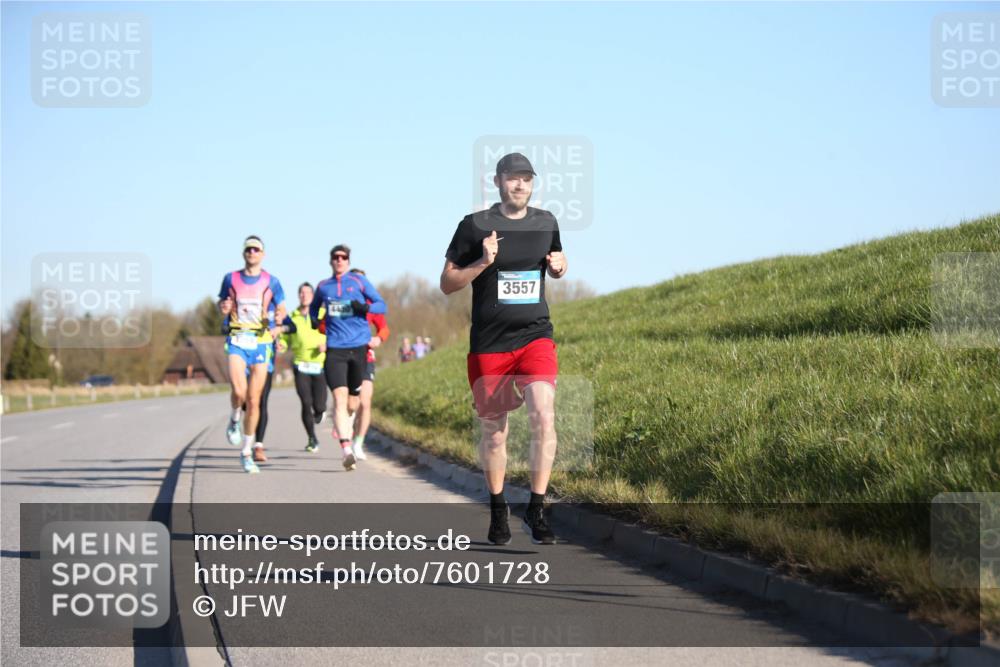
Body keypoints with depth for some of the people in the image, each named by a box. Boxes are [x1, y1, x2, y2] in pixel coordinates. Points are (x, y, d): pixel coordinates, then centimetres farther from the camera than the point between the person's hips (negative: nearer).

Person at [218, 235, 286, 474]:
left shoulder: (271, 282, 5)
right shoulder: (231, 278, 6)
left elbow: (281, 308, 14)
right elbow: (221, 303, 16)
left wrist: (279, 317, -7)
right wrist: (224, 307, -7)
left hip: (261, 342, 0)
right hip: (237, 340, 0)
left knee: (254, 400, 0)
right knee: (239, 390, -23)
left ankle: (247, 452, 13)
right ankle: (235, 419, 13)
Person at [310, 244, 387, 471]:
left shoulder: (359, 281, 6)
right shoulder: (323, 287, 13)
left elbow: (381, 305, 6)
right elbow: (313, 307, 31)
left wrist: (365, 307, -14)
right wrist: (315, 321, 9)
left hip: (359, 347, 0)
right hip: (335, 349, 0)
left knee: (353, 402, 9)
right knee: (339, 398, -16)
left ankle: (343, 423, 44)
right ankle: (346, 450, -24)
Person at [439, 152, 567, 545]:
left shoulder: (545, 222, 7)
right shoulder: (475, 226, -3)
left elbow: (557, 266, 25)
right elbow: (447, 283, 0)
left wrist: (559, 266, 1)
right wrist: (483, 263, -17)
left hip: (535, 337, 1)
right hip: (489, 343, -1)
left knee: (544, 417, -19)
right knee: (493, 430, 9)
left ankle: (536, 512, -12)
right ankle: (497, 511, 29)